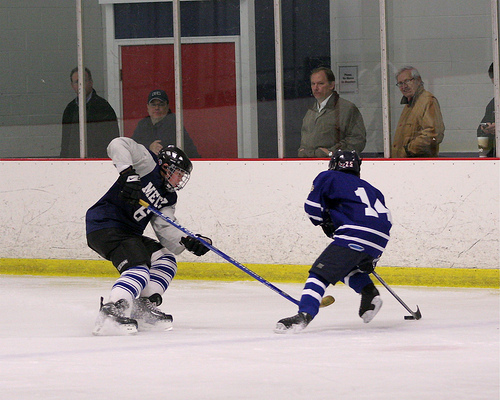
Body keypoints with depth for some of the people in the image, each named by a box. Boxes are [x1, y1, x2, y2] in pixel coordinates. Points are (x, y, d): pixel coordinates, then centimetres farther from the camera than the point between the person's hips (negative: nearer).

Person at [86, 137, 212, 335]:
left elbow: (166, 230, 5)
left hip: (128, 232, 10)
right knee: (139, 270, -26)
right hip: (105, 225, -10)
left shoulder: (168, 198, 19)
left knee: (165, 258, 12)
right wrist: (128, 173, -29)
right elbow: (118, 145, -16)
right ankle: (111, 312, -43)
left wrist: (187, 241, -14)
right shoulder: (148, 163, -2)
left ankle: (143, 308, 7)